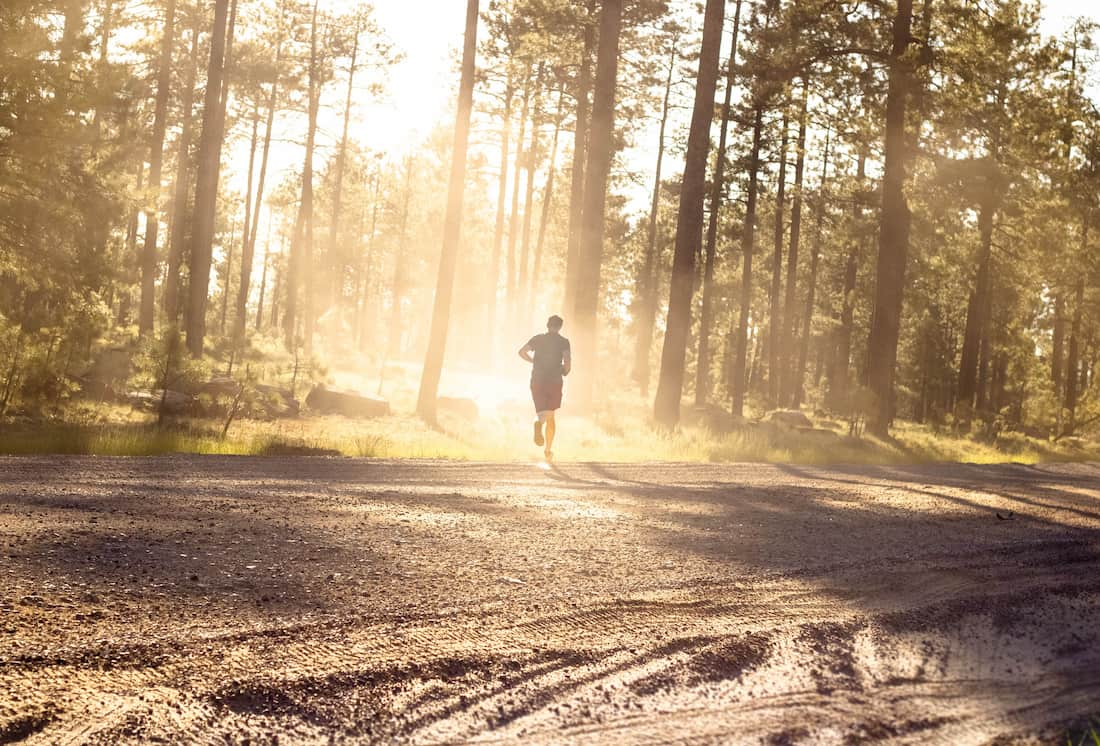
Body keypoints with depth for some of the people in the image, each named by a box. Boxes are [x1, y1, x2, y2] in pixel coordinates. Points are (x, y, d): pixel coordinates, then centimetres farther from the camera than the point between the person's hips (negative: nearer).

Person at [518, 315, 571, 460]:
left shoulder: (537, 338, 8)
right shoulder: (563, 341, 1)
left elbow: (522, 352, 1)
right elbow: (567, 359, -13)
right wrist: (565, 371, 6)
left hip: (537, 380, 1)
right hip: (555, 381, -1)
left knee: (541, 412, 1)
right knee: (551, 416, 12)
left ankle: (538, 423, -38)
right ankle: (548, 450, 12)